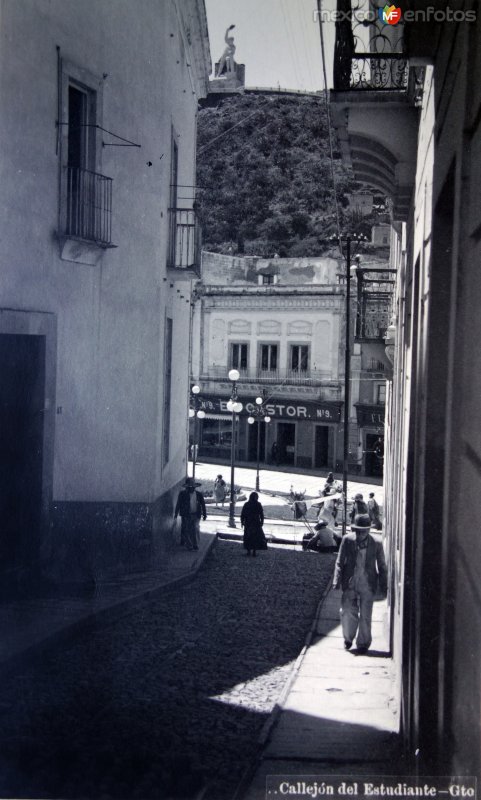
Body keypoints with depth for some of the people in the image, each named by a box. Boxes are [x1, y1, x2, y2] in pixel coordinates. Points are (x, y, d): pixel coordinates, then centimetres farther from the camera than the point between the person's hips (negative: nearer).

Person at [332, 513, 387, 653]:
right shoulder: (347, 540, -3)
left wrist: (383, 587, 4)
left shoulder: (376, 544, -4)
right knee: (347, 612, -2)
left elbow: (382, 567, 5)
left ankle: (363, 643, 20)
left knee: (365, 616, 3)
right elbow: (340, 562, 3)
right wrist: (337, 581, -4)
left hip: (367, 585, -1)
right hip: (350, 584, 1)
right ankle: (348, 638, 23)